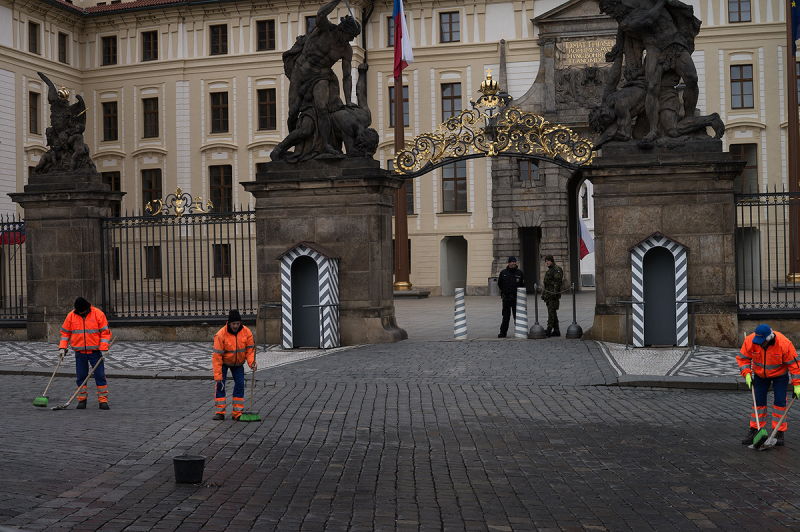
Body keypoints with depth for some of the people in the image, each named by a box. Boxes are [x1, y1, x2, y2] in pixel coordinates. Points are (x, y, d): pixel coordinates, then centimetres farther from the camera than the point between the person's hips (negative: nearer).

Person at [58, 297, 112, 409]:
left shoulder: (98, 314, -5)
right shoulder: (71, 316, 2)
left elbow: (105, 332, -4)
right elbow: (65, 332, 11)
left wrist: (103, 349, -11)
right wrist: (62, 347, 0)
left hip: (95, 352, -2)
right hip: (80, 353, 2)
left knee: (100, 376, -3)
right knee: (81, 377, 5)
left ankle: (103, 400, 2)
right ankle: (82, 400, 15)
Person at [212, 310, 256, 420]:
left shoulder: (246, 332, -18)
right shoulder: (220, 335, -27)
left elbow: (250, 350, -8)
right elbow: (217, 356, -24)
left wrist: (252, 363, -26)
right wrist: (217, 374, -25)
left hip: (238, 363, 3)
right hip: (224, 362, -3)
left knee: (240, 385, -3)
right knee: (220, 385, -11)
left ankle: (237, 413, 4)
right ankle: (220, 412, -3)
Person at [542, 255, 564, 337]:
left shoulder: (557, 269, -10)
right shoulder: (549, 270, 20)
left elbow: (557, 281, -18)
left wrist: (555, 292, -24)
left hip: (553, 294, -10)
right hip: (548, 293, 10)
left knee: (551, 311, -14)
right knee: (552, 312, 9)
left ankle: (549, 330, -19)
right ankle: (556, 331, 12)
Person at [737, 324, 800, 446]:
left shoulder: (784, 343, -31)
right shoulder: (750, 341, -25)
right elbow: (743, 358, -10)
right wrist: (747, 375, -21)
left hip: (780, 374, -2)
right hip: (760, 375, 2)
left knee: (780, 402, -6)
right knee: (758, 401, 1)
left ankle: (779, 432, 2)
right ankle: (754, 431, 9)